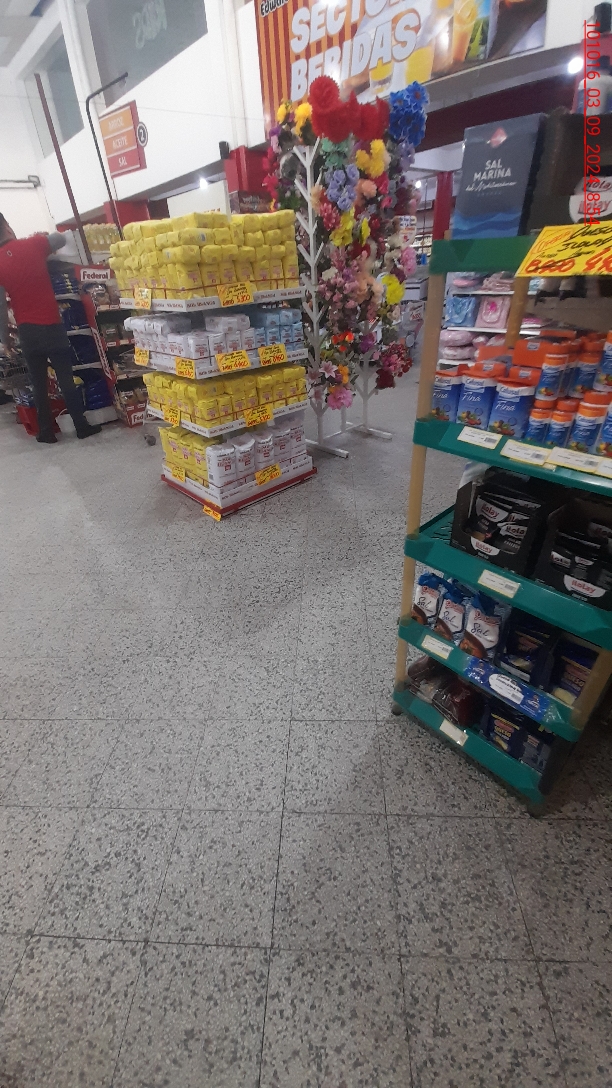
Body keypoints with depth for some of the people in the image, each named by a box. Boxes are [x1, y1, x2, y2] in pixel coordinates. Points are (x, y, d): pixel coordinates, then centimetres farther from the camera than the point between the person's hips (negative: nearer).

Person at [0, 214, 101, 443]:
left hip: (26, 331, 1)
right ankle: (82, 426, 5)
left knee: (38, 384, 8)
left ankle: (46, 432, 12)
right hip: (51, 325, -1)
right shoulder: (33, 244, -3)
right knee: (66, 378, 4)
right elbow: (61, 239, 16)